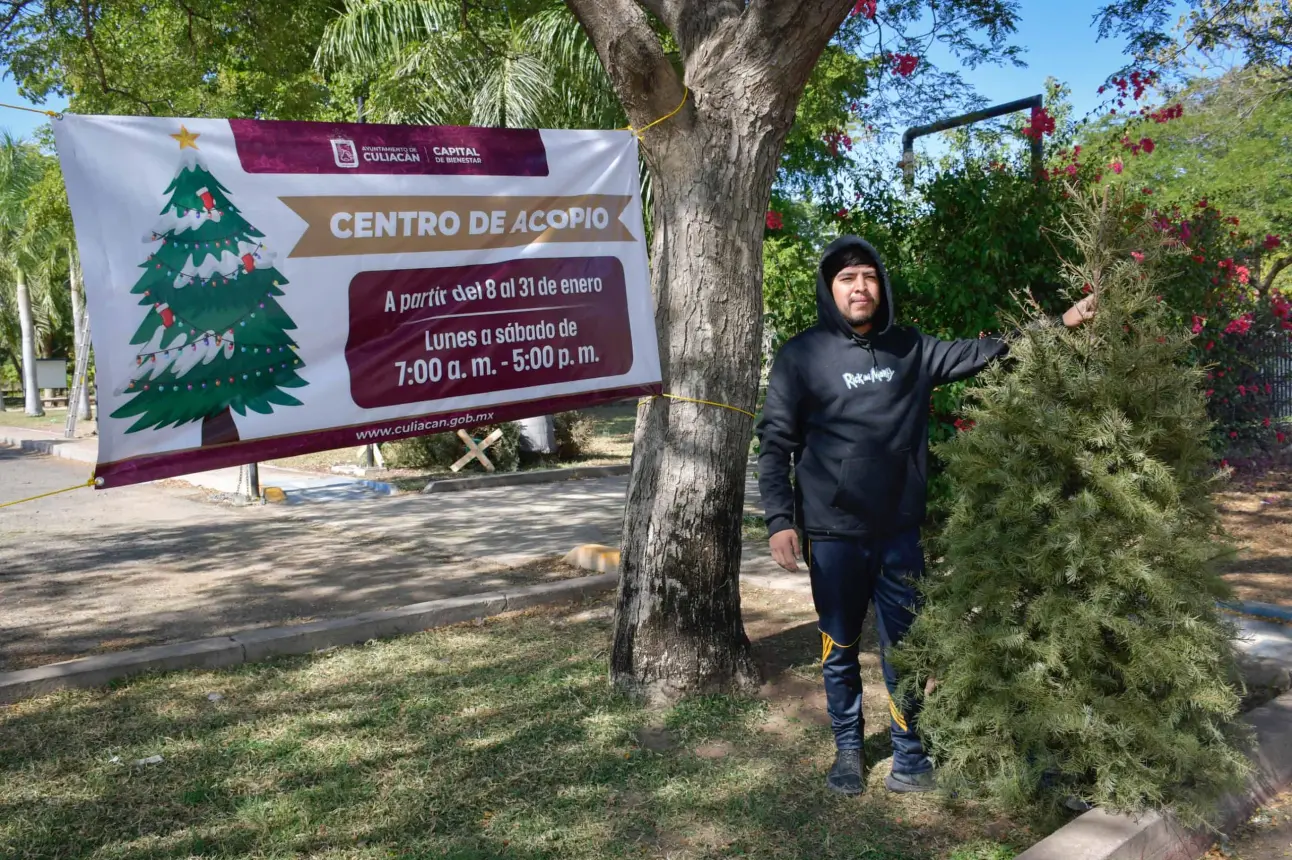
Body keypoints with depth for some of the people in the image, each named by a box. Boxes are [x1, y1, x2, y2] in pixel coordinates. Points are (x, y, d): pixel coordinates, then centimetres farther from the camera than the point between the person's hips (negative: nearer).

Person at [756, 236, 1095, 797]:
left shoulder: (909, 348, 5)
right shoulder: (801, 357, -5)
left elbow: (978, 352, 11)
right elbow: (775, 443, -5)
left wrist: (1055, 324, 4)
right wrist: (780, 519, -13)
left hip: (899, 530, 2)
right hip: (833, 534, -2)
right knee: (840, 649, 11)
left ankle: (909, 756, 21)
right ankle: (848, 749, 29)